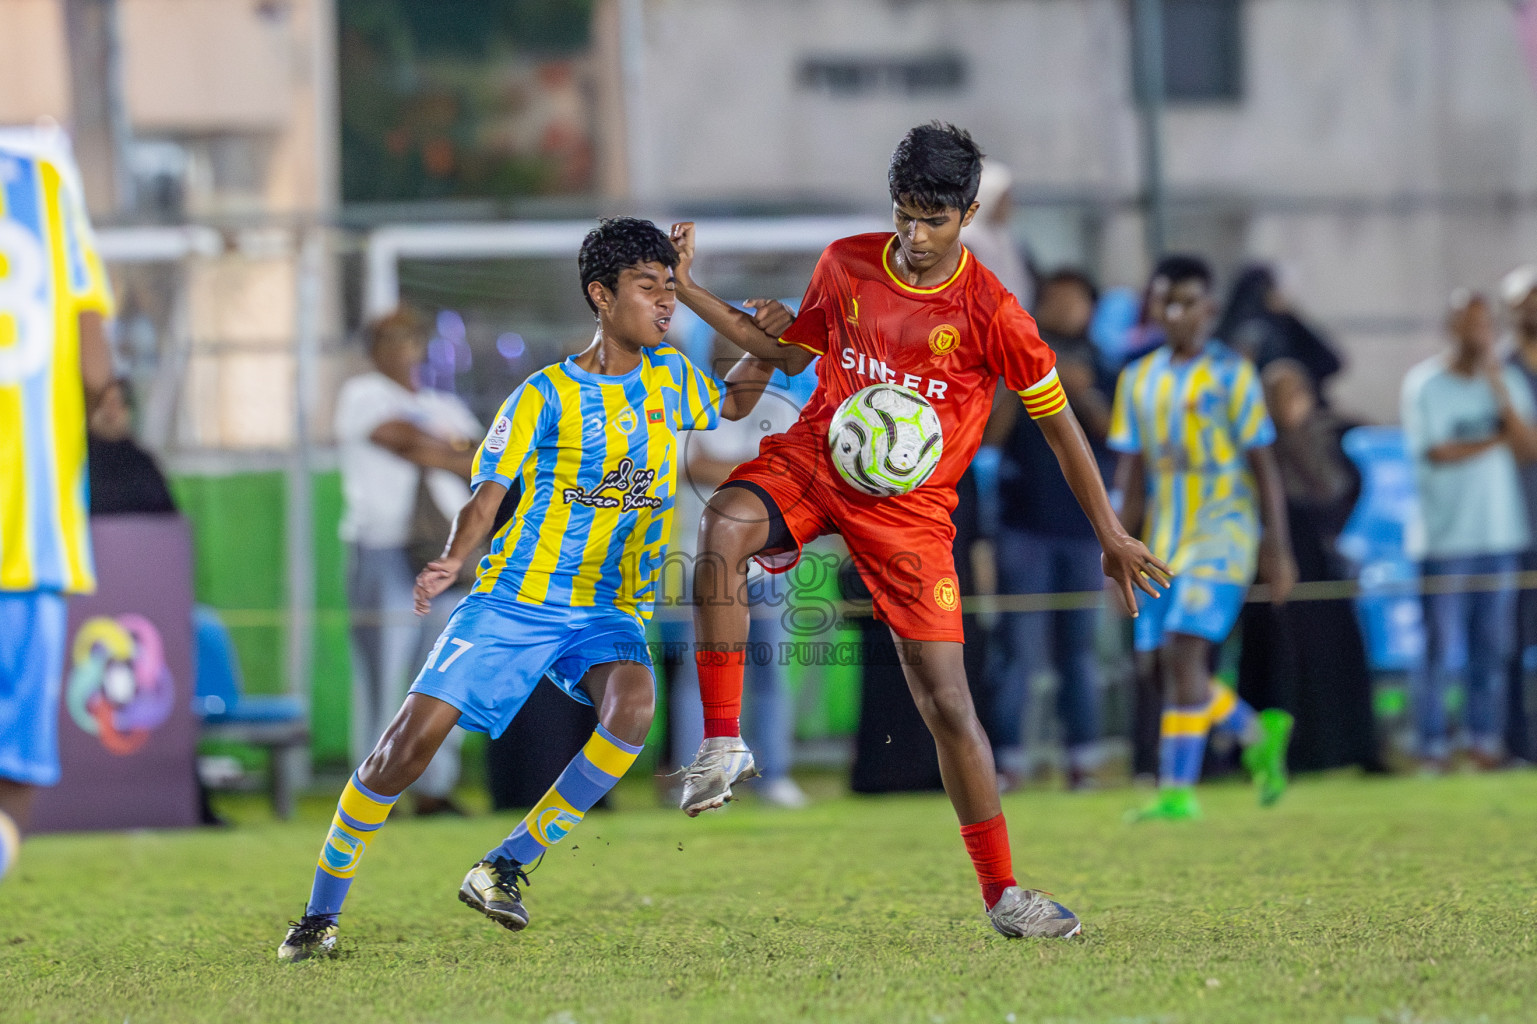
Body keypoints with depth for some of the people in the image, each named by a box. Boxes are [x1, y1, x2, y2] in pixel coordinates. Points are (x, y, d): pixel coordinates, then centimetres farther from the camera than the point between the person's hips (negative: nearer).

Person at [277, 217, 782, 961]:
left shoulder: (670, 378, 8)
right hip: (517, 597, -3)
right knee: (414, 736, -13)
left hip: (610, 610, 3)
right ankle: (322, 912, 3)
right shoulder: (547, 395, -6)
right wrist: (452, 561, -27)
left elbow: (732, 403, 29)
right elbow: (488, 494, -8)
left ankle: (507, 866, -17)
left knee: (631, 706, -30)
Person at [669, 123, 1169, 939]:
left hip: (909, 507, -2)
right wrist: (691, 294, 10)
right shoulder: (846, 266, 2)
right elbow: (792, 353, 18)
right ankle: (722, 743, -25)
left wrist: (1110, 536, 0)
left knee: (946, 698, -4)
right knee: (723, 527, -33)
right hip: (812, 459, 2)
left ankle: (1001, 892, 9)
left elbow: (1057, 422, -1)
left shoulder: (990, 313, -10)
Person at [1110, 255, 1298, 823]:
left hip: (1221, 535, -5)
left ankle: (1179, 790, -16)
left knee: (1184, 651, -17)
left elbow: (1263, 465, -2)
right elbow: (1131, 472, 14)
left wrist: (1277, 549, -5)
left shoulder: (1232, 374, -2)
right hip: (1163, 538, 5)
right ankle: (1259, 733, 29)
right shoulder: (1138, 380, 11)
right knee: (1171, 665, 4)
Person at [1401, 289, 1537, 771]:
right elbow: (1436, 452, -10)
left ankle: (1486, 739, 10)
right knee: (1440, 646, -5)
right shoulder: (1425, 384, -2)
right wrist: (1498, 441, -2)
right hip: (1446, 534, -4)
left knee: (1494, 645, 3)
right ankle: (1432, 745, -1)